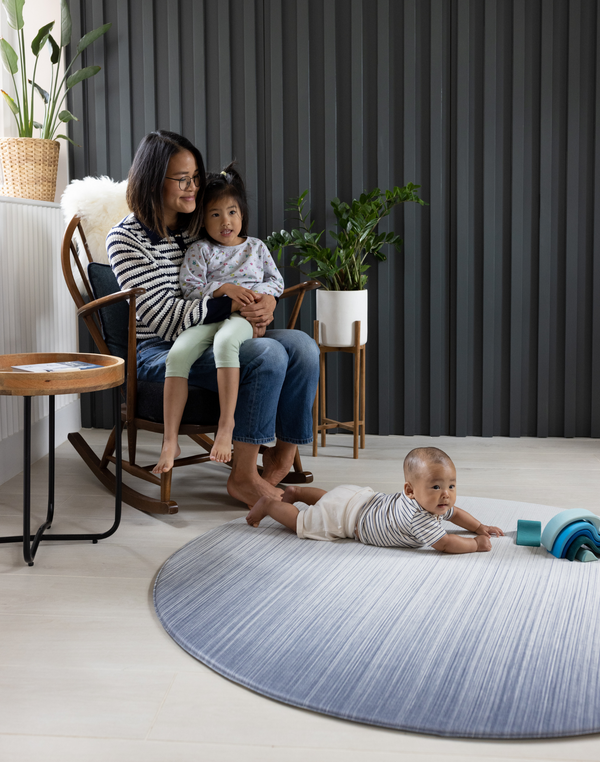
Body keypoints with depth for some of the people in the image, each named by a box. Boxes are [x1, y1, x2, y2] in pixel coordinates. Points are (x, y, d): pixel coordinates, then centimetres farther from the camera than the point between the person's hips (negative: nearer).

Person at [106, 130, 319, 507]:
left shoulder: (198, 229, 14)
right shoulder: (126, 239, -7)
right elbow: (162, 316, -16)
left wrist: (265, 301, -7)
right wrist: (232, 305, -23)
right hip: (160, 351, -7)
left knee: (302, 345, -17)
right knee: (267, 355, -30)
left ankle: (280, 468, -11)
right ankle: (243, 478, -20)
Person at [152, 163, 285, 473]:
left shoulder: (256, 247, 20)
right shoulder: (200, 250, 13)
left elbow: (276, 280, 20)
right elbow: (189, 286, 1)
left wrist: (258, 294, -2)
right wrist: (225, 288, -11)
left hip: (241, 318, -1)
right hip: (206, 318, 1)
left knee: (225, 341, -39)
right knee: (178, 353, -29)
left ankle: (226, 421, -36)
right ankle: (170, 441, -27)